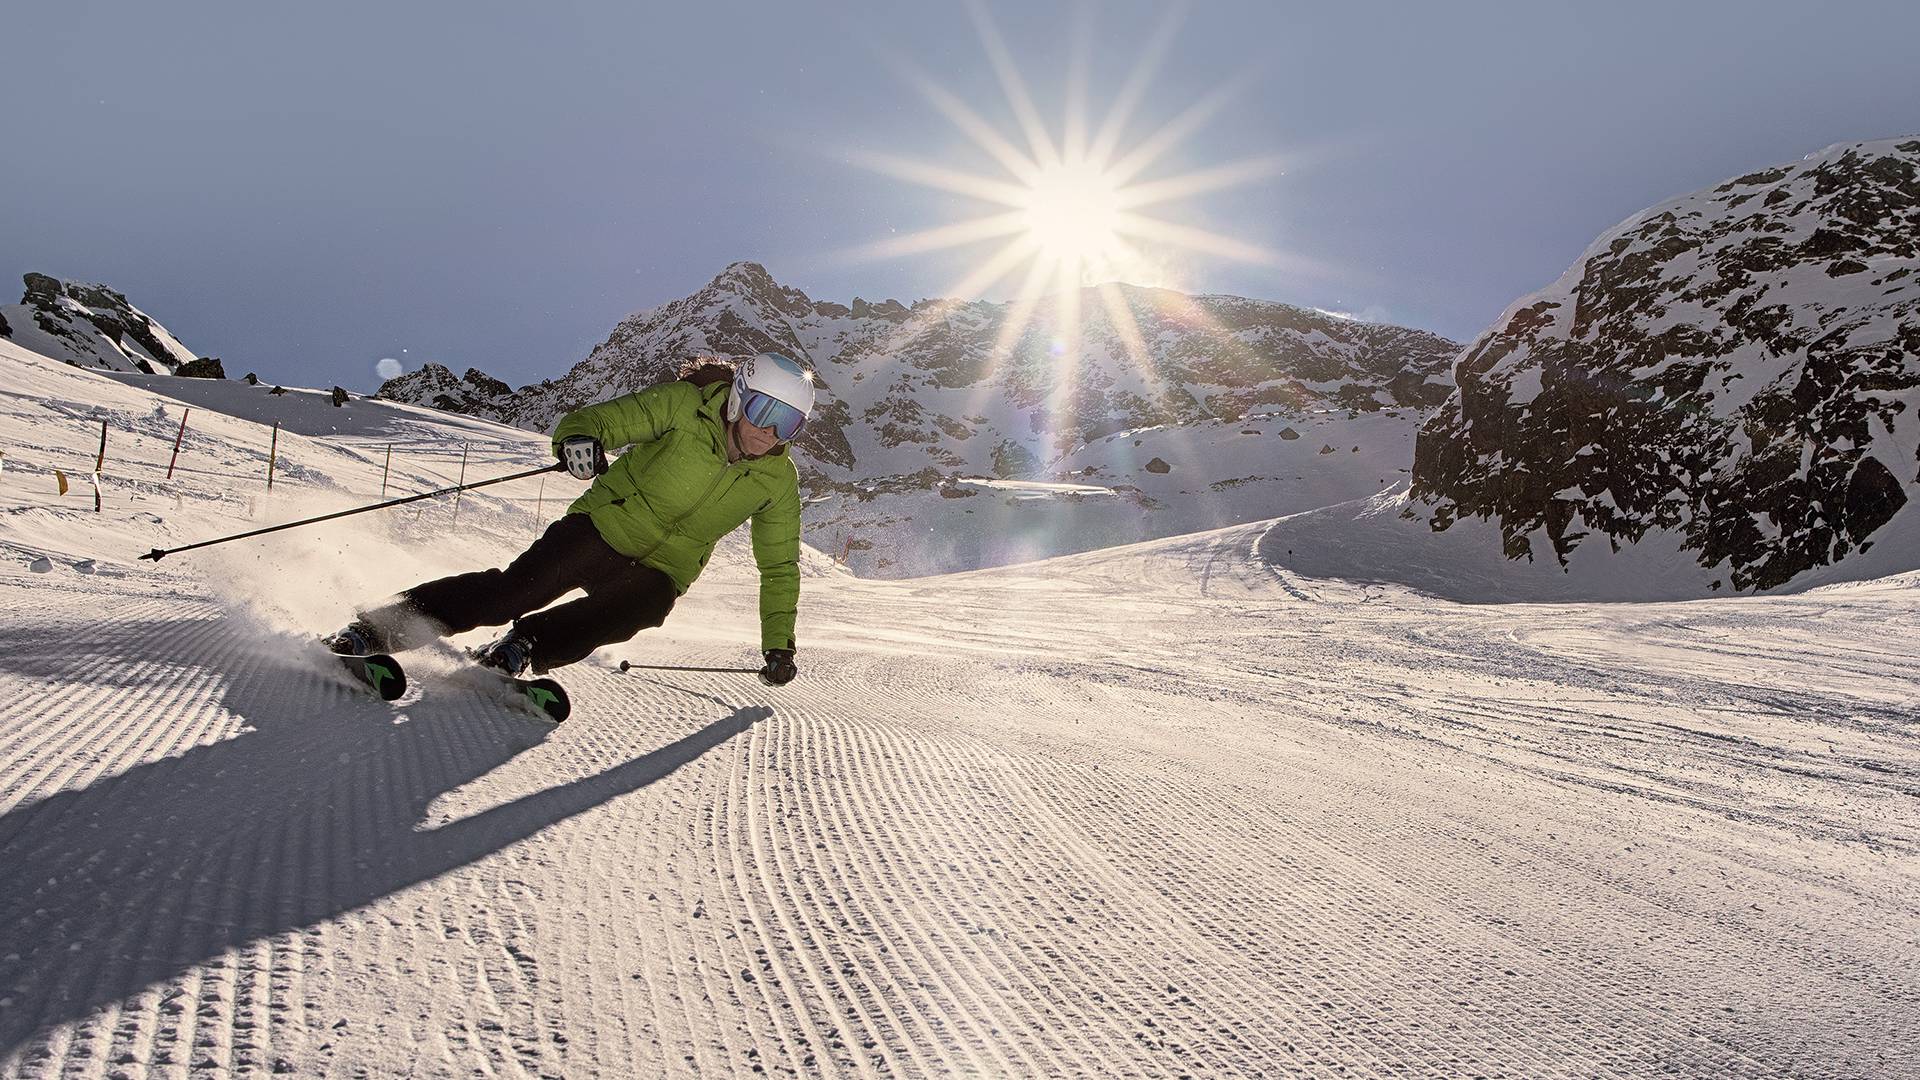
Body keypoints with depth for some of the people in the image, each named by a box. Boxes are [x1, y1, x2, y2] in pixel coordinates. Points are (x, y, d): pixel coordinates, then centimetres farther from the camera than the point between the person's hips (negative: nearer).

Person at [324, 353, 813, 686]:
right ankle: (368, 633, -18)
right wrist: (579, 439, -40)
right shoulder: (685, 405, -12)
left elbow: (779, 567, 5)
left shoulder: (777, 481, -4)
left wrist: (778, 645, 1)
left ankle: (522, 648, -27)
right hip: (603, 528, -2)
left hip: (659, 572, 2)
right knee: (515, 587, -23)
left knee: (629, 611, -33)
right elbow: (596, 419, -15)